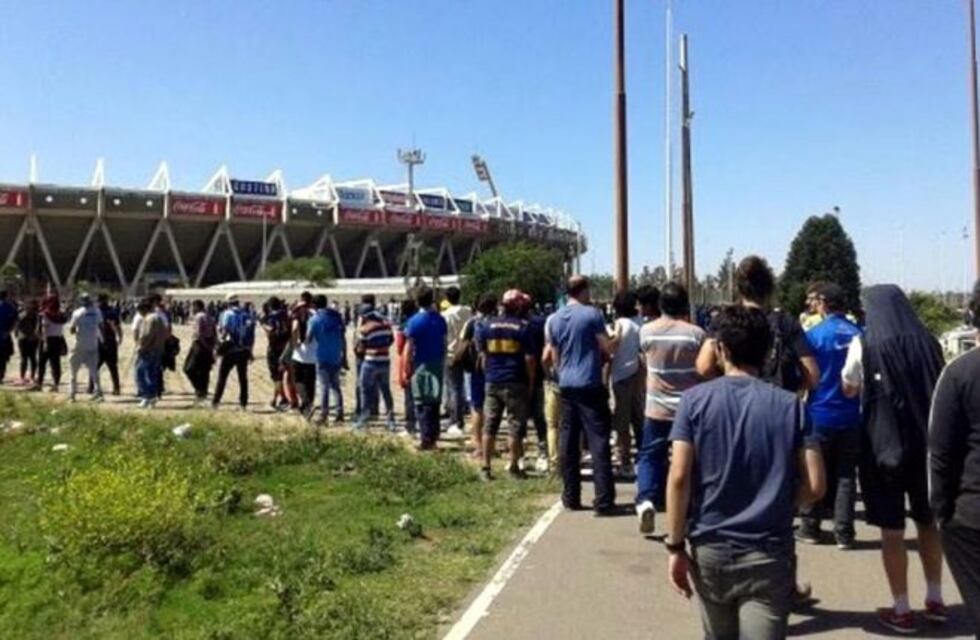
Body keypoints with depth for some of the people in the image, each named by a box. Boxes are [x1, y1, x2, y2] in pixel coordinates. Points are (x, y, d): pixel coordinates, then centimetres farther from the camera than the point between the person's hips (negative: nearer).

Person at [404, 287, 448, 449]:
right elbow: (444, 343, 7)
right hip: (438, 363, 4)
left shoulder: (414, 321, -10)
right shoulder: (439, 319, 2)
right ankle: (433, 435, 21)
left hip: (421, 365, -4)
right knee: (434, 400, 14)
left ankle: (426, 438, 0)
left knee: (422, 403, 2)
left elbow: (409, 348, -10)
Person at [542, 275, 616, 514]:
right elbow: (606, 349, -7)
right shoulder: (592, 314, -8)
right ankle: (604, 501, -6)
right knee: (599, 442, -4)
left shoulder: (555, 319, 9)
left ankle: (571, 497, 16)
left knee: (568, 442, 10)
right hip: (590, 385, -5)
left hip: (566, 386, 6)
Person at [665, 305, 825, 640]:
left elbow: (678, 478, -12)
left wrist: (675, 545, -3)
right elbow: (815, 486, -4)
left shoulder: (695, 400, -6)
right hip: (769, 554, -1)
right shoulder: (791, 406, -2)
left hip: (709, 550, 1)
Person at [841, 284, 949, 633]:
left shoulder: (864, 343, -7)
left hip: (882, 443, -4)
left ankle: (901, 611, 10)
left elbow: (848, 389, 6)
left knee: (892, 529, 4)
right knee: (928, 521, 20)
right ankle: (935, 600, 28)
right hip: (927, 442, 4)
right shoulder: (927, 342, 2)